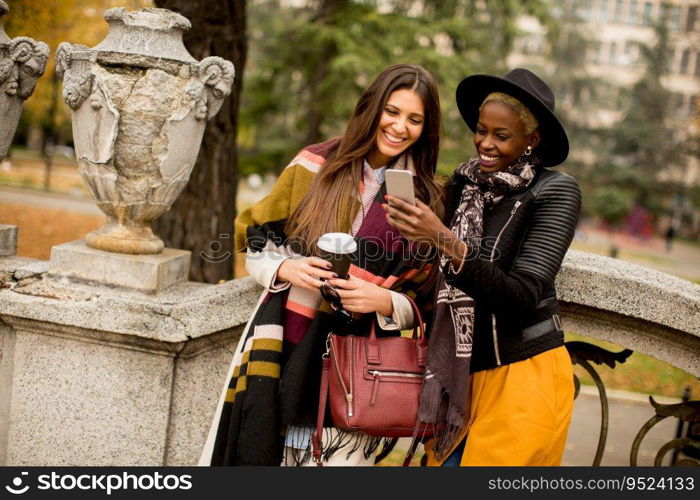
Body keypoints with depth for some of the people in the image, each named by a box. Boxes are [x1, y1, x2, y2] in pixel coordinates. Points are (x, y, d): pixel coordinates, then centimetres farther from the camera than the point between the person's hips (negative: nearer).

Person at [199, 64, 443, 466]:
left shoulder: (427, 200, 3)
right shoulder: (315, 165, 2)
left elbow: (423, 299, 5)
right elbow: (258, 243, 8)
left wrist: (384, 301, -15)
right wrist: (287, 268, -12)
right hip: (282, 347, 1)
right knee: (259, 451, 4)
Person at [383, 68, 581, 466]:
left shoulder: (554, 191, -10)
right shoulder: (464, 183, 4)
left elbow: (522, 297, -20)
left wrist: (447, 242, -29)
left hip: (525, 375, -5)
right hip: (461, 373, 5)